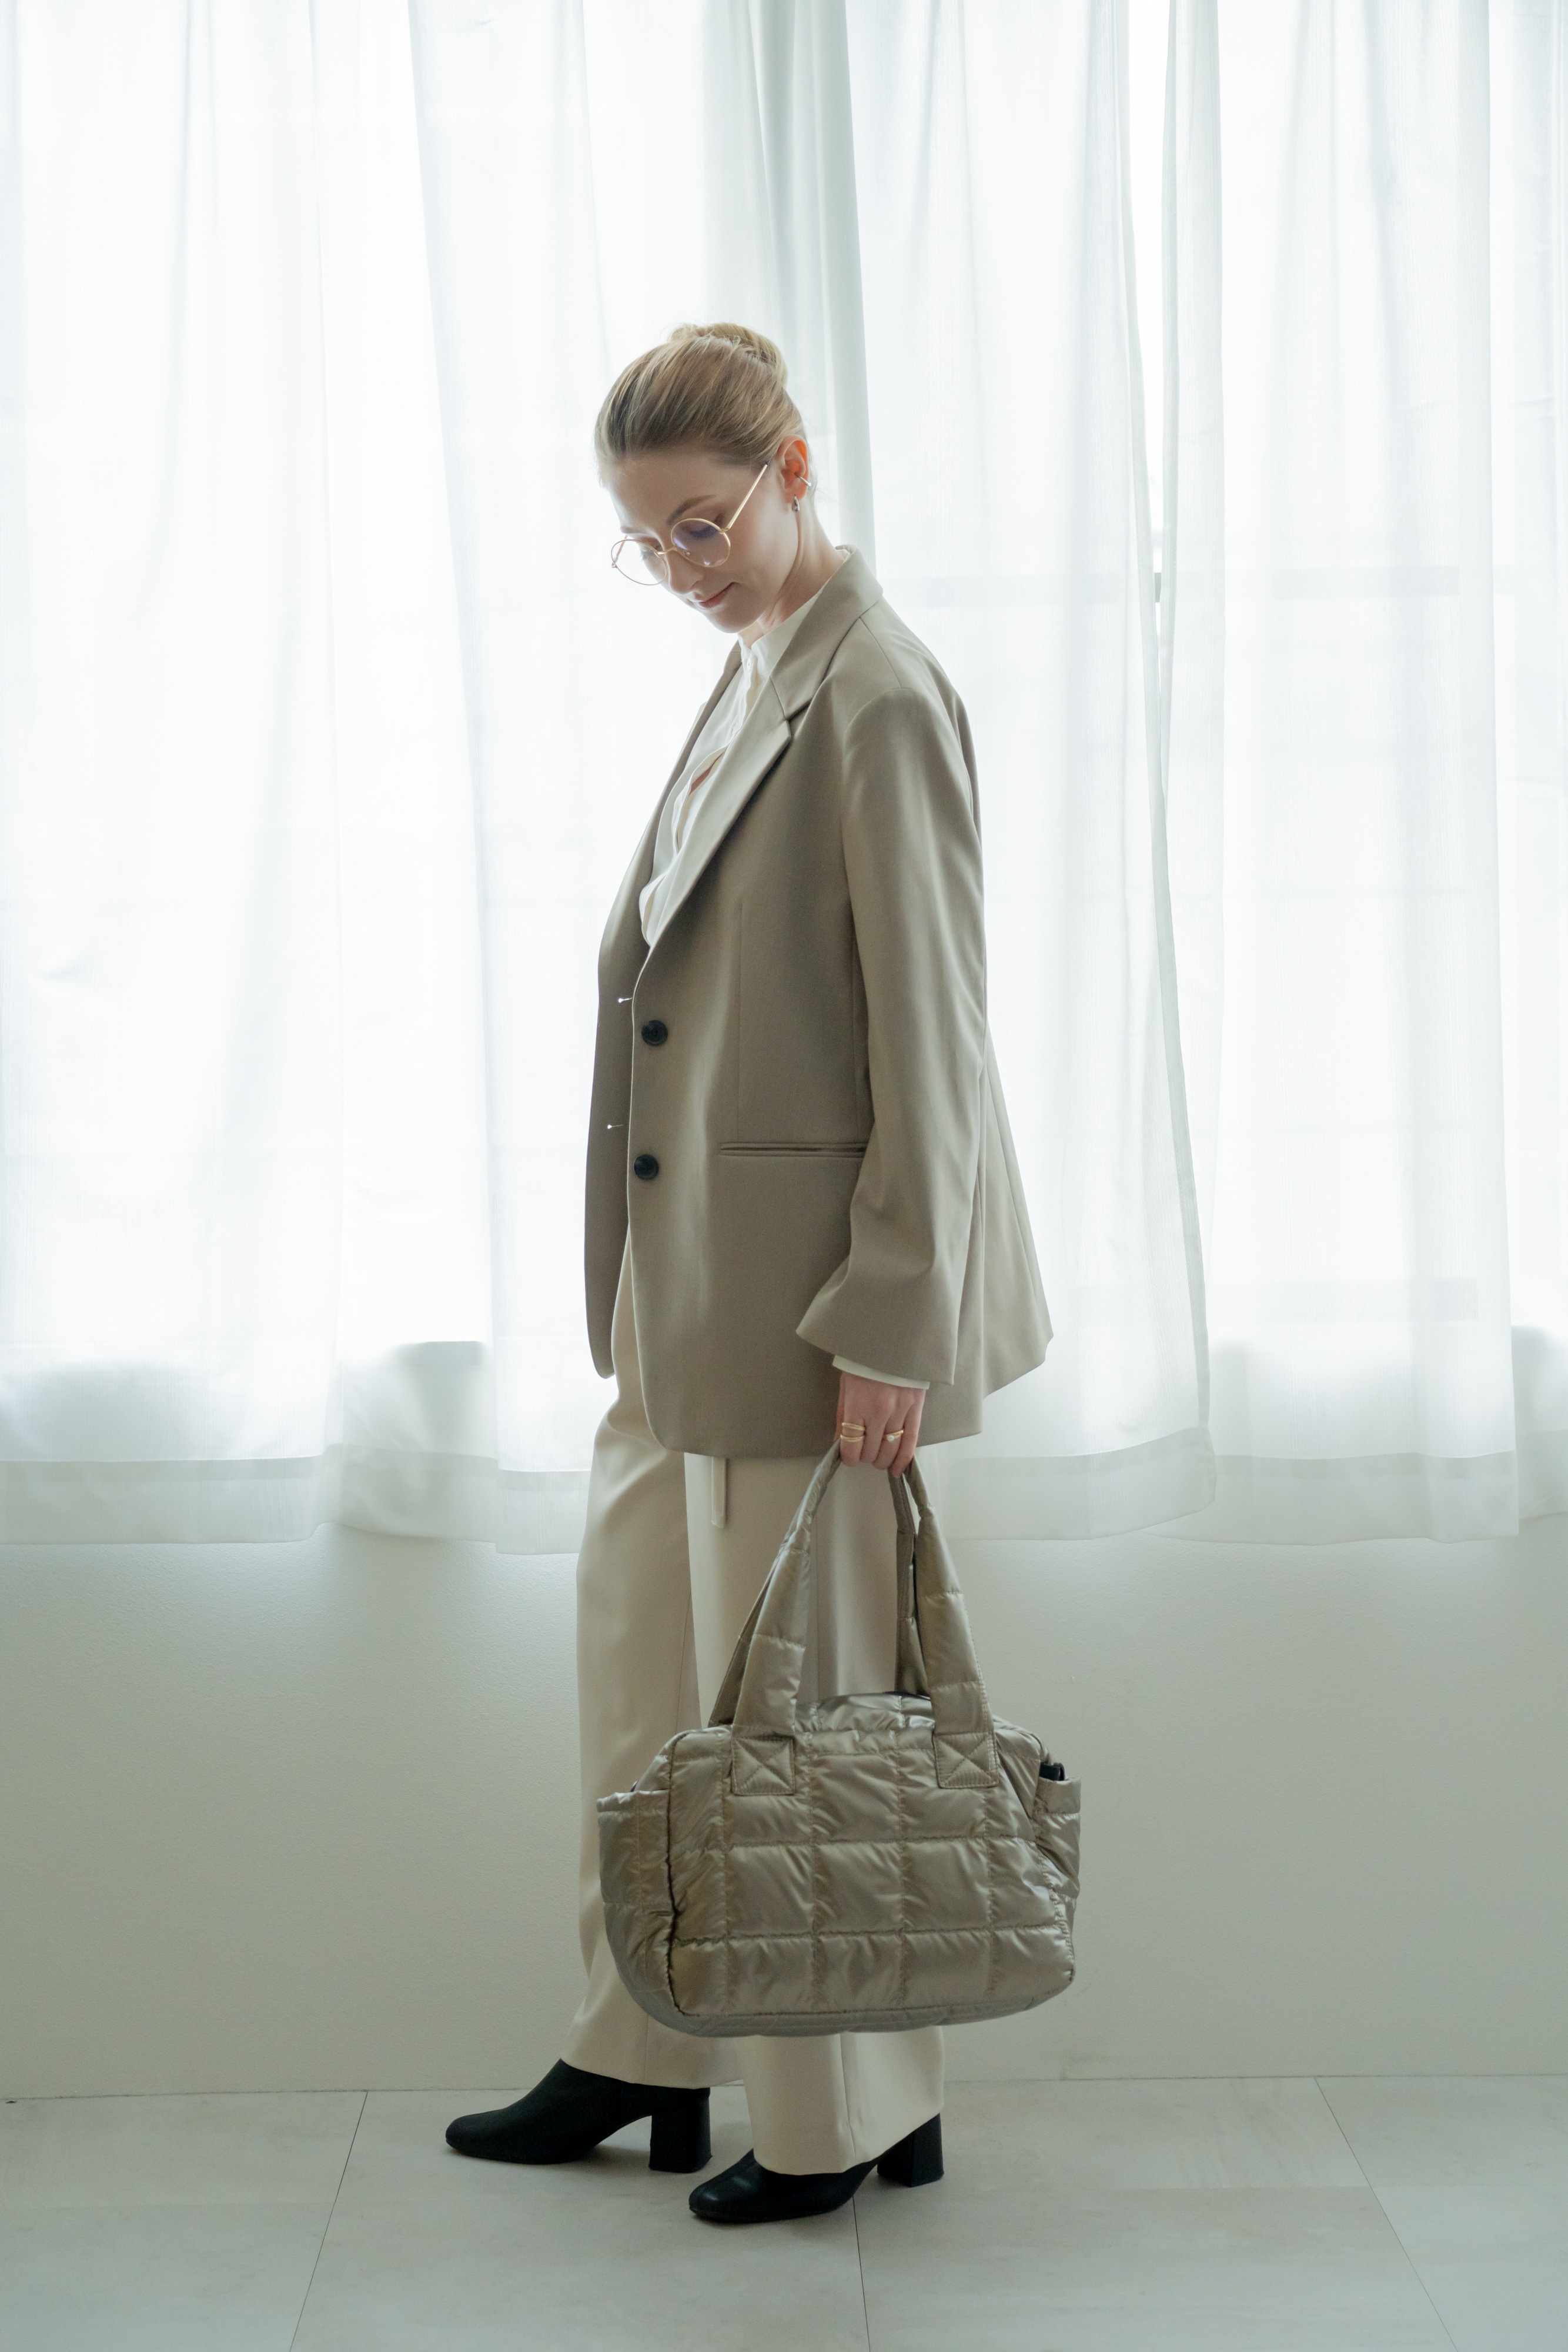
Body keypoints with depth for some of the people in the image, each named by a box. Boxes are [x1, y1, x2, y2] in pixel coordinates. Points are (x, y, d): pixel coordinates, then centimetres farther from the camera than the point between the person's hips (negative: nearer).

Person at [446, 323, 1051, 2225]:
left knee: (801, 1695, 3)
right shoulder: (747, 681, 13)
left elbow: (930, 1032, -18)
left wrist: (891, 1320, -19)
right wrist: (650, 1286, 16)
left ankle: (854, 2116, 20)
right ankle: (639, 2056, 31)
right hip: (691, 1279, 9)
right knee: (640, 1657, 16)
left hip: (823, 1282, -9)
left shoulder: (877, 696, -15)